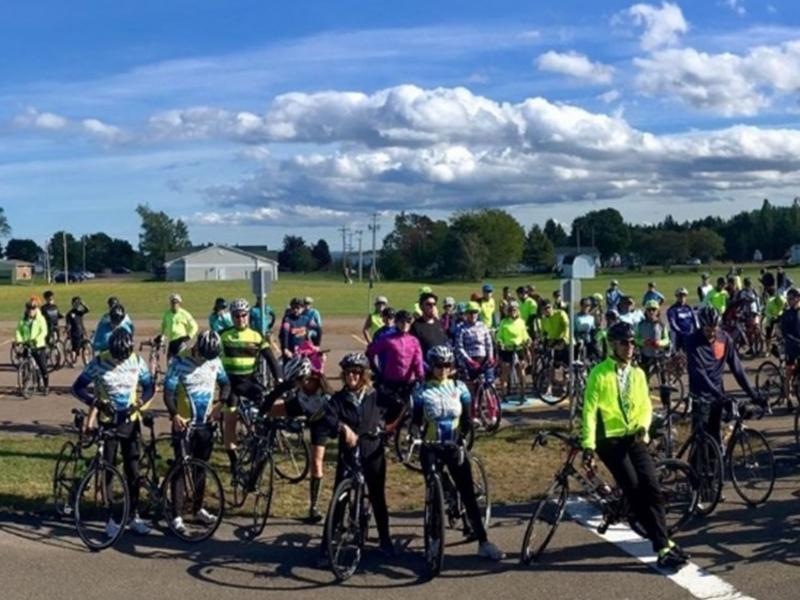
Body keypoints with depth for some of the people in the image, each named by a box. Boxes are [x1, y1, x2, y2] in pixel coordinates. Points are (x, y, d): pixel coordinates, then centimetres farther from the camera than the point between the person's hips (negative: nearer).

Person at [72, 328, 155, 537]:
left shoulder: (137, 361, -5)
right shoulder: (99, 362, -12)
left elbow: (150, 386, 4)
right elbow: (78, 387, -10)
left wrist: (142, 402, -16)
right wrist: (96, 402, -26)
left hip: (130, 422, 2)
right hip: (108, 422, -2)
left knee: (133, 471, 4)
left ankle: (134, 515, 16)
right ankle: (110, 519, 12)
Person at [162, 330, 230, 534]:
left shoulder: (214, 360, 0)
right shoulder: (179, 362, -14)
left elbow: (225, 383, 13)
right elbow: (168, 392, -16)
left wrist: (220, 404, -5)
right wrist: (174, 415, -30)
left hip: (206, 424, 5)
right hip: (184, 423, -4)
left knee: (201, 468, 14)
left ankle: (198, 509, 28)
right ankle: (176, 515, 1)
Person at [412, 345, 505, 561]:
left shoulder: (459, 388, 1)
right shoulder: (422, 391, -4)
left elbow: (467, 420, 2)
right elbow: (416, 420, -3)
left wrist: (461, 439, -11)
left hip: (454, 448, 1)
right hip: (431, 448, -1)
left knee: (468, 493, -1)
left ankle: (483, 542, 0)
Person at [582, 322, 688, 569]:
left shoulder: (638, 373, 10)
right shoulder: (599, 374, -6)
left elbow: (646, 406, 13)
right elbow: (589, 411, -8)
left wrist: (643, 426, -8)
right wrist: (588, 445, -14)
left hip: (634, 439, 4)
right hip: (610, 439, -4)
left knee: (652, 488, -8)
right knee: (635, 492, -10)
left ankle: (663, 543, 5)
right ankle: (663, 546, -5)